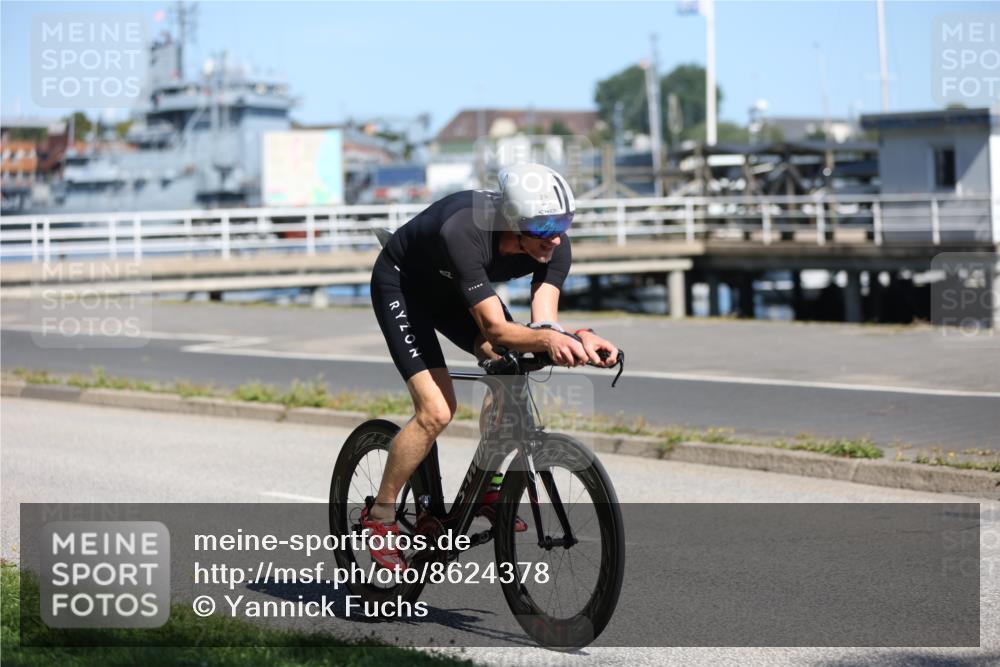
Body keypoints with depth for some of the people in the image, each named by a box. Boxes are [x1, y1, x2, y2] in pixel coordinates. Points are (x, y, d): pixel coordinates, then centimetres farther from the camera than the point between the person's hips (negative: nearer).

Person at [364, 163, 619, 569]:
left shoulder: (555, 247, -24)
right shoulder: (464, 234, -42)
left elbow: (543, 321, -27)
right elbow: (494, 328, -43)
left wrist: (577, 339, -48)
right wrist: (548, 339, -61)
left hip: (454, 289, 6)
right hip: (401, 285, -6)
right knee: (437, 410, -19)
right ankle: (380, 516, -2)